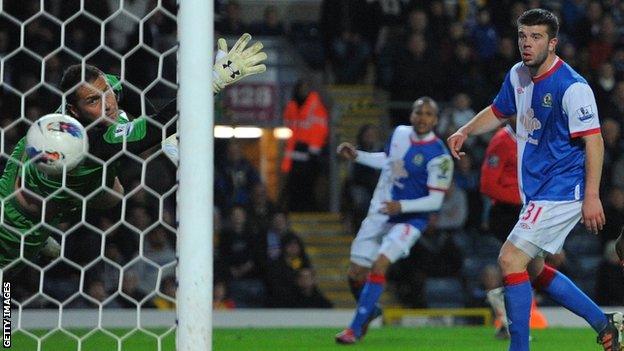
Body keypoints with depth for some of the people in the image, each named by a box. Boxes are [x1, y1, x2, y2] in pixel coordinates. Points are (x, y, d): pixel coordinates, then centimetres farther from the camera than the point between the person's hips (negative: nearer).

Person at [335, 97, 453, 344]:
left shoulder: (439, 157, -18)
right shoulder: (400, 133, 1)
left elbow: (435, 201, -18)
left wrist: (402, 206, -30)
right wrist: (357, 156, 14)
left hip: (409, 219, -6)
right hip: (380, 213, 6)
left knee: (379, 265, -25)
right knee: (356, 273, 5)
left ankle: (356, 328, -16)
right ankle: (370, 310, 37)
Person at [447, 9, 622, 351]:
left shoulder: (572, 87, -18)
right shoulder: (518, 76, 7)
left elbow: (594, 140, -19)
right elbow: (498, 111, 26)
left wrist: (591, 197, -25)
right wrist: (465, 131, 8)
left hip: (562, 191, -10)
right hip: (536, 191, 10)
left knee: (511, 258, -17)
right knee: (534, 269, 17)